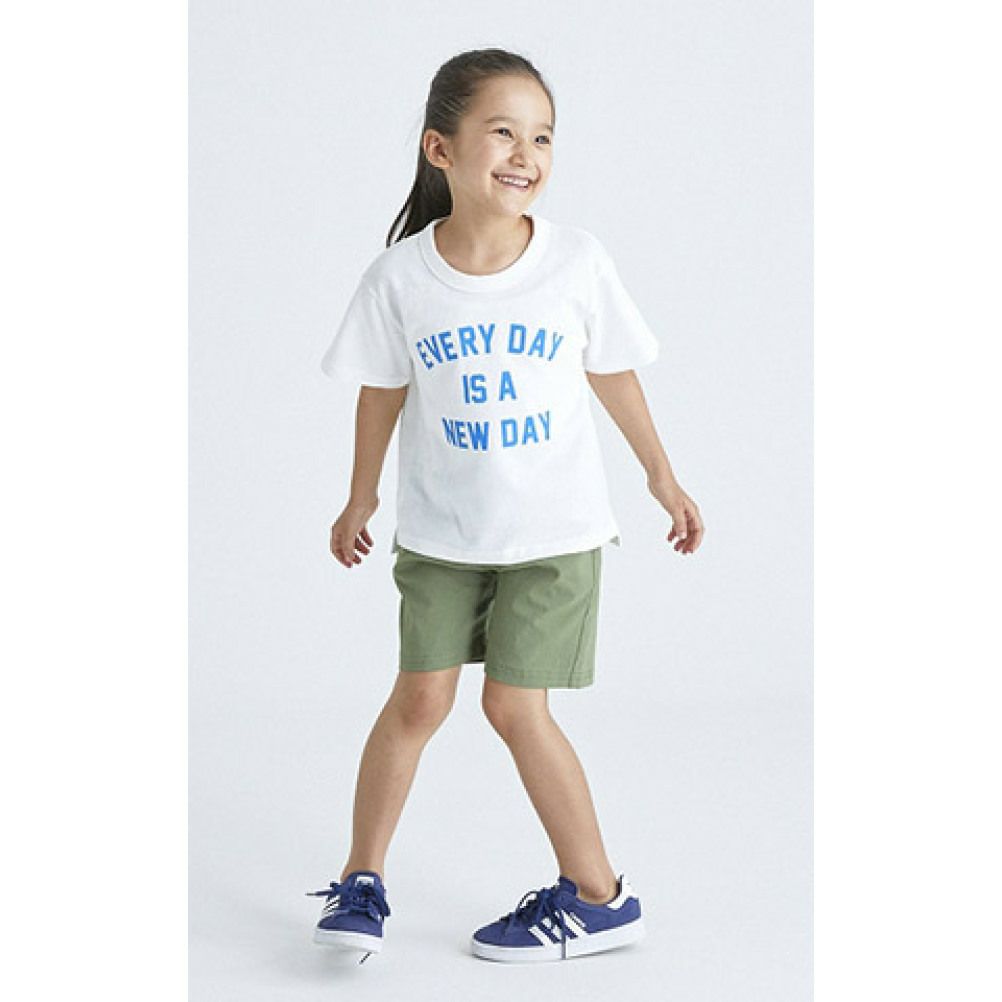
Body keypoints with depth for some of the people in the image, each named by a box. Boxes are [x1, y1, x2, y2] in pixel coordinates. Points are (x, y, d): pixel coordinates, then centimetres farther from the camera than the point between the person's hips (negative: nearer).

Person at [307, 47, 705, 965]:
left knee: (514, 705, 0)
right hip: (441, 530, 2)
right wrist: (362, 499, 13)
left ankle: (598, 897, 15)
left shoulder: (578, 261, -12)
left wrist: (664, 478, 10)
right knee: (420, 697, 5)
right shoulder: (401, 276, -11)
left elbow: (613, 374, 2)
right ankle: (362, 881, 21)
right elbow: (383, 393, 3)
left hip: (554, 527, -1)